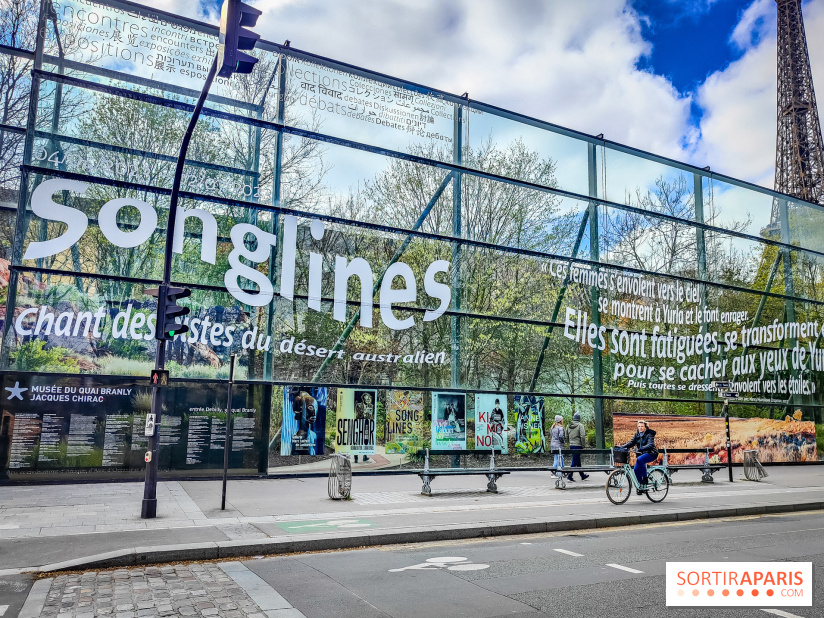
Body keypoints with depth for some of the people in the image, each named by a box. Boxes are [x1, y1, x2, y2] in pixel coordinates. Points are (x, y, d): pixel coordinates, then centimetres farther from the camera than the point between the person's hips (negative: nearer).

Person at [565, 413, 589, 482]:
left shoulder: (568, 426, 10)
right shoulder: (580, 425, -10)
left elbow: (567, 436, 15)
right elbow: (582, 436, -15)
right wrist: (584, 445, -8)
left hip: (571, 445, 7)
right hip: (578, 445, -7)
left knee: (578, 461, 17)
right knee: (575, 461, -5)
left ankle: (582, 475, 27)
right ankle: (569, 476, -8)